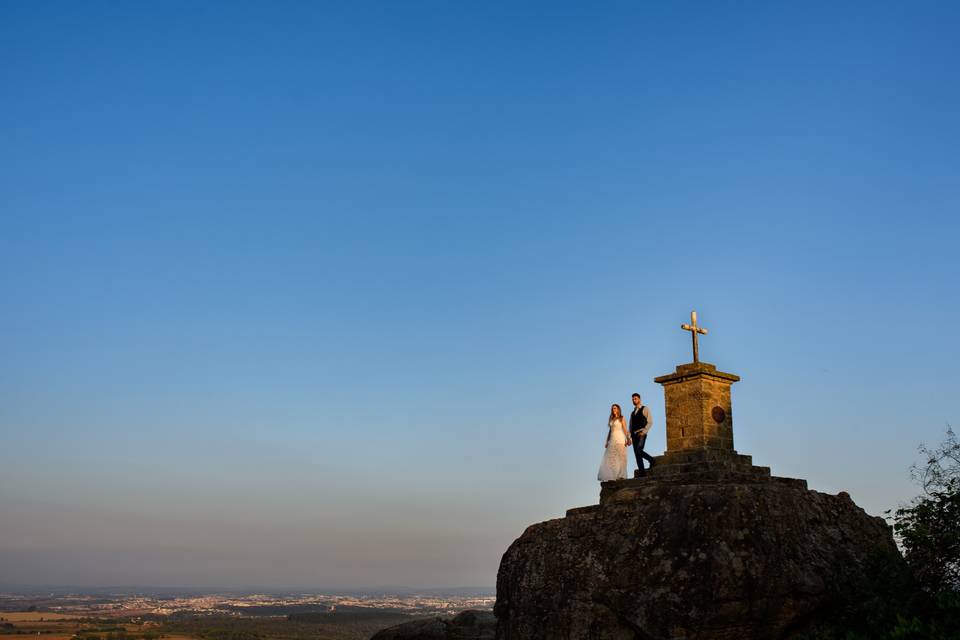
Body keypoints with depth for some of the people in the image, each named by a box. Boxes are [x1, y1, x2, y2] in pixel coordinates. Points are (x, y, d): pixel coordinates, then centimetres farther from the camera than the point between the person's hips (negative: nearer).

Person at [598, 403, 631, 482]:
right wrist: (607, 441, 12)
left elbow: (625, 430, -5)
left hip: (620, 440, -5)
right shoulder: (611, 420, 17)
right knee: (610, 458, -2)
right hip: (612, 440, 6)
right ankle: (612, 476, -1)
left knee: (620, 458, -8)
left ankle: (621, 475, -8)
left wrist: (627, 439, -19)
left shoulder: (621, 419, 3)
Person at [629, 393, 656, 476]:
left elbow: (650, 422, -5)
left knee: (639, 451, -22)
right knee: (637, 454, -1)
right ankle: (642, 472, 2)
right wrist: (629, 437, 7)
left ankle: (651, 460, -1)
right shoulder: (632, 413, 22)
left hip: (641, 433, -6)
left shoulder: (645, 409, 5)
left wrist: (644, 432, -16)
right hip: (634, 434, 6)